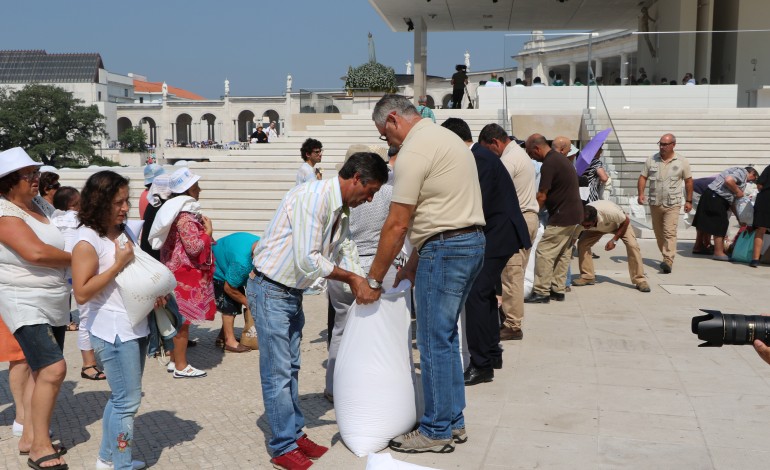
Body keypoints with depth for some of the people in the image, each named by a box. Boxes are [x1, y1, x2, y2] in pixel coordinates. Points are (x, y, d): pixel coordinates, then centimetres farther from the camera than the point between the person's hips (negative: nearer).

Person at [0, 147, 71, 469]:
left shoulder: (34, 206, 12)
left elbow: (52, 247, 19)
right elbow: (36, 252, -26)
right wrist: (76, 258, -12)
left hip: (55, 303, 9)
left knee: (42, 372, 14)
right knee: (54, 368, -18)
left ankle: (29, 438, 25)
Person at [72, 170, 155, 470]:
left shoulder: (125, 231, 9)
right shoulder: (87, 241, -15)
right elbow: (82, 293, -19)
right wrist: (118, 264, -22)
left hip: (136, 326, 9)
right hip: (113, 331, -8)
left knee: (122, 397, 18)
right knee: (128, 401, -2)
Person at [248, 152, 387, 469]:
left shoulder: (342, 211, 7)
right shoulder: (313, 196, -23)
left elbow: (346, 257, 13)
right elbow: (307, 260, -27)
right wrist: (351, 277, -16)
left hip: (293, 293, 9)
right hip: (271, 290, -9)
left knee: (291, 368, 16)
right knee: (278, 371, -2)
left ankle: (295, 434, 28)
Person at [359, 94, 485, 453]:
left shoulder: (415, 150, -13)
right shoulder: (444, 137, 18)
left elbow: (397, 225, -14)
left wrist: (374, 281, -7)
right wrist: (413, 264, 17)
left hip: (446, 249, -10)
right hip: (471, 240, 10)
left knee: (435, 342, 0)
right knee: (445, 337, 17)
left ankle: (437, 431, 12)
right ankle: (452, 421, 27)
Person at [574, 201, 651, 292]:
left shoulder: (609, 211, -45)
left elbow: (626, 221, -25)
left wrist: (614, 240, -28)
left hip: (619, 223, -3)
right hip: (598, 228, 3)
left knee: (632, 245, -23)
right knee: (582, 244, -17)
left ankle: (640, 280, -14)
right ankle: (587, 277, -3)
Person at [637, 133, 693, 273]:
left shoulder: (682, 162, 1)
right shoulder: (651, 160, 5)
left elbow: (688, 181, 7)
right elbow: (643, 177, 6)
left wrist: (688, 201, 7)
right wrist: (641, 194, -9)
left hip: (672, 204, -4)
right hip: (655, 203, 4)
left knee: (670, 233, -15)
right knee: (658, 233, 13)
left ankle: (668, 262, -21)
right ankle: (666, 256, 29)